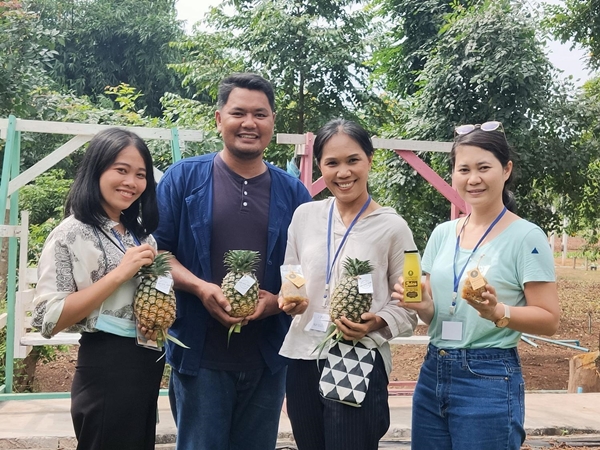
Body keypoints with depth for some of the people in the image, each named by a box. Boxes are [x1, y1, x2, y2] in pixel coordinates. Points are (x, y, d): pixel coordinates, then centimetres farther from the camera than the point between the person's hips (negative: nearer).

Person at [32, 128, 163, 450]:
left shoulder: (143, 233, 8)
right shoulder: (70, 235, -13)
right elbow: (49, 319, -19)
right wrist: (119, 273, -23)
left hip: (149, 363, 7)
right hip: (105, 368, -7)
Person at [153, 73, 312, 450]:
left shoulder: (293, 192, 5)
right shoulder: (184, 178, -1)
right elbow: (157, 250, -2)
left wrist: (278, 300, -11)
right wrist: (201, 288, -17)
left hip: (269, 356, 3)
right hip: (201, 354, -2)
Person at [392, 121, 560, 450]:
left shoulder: (526, 236, -9)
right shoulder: (442, 233, 7)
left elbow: (549, 320, -9)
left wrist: (498, 312, -24)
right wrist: (422, 305, -9)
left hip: (489, 380, -5)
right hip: (432, 373, 6)